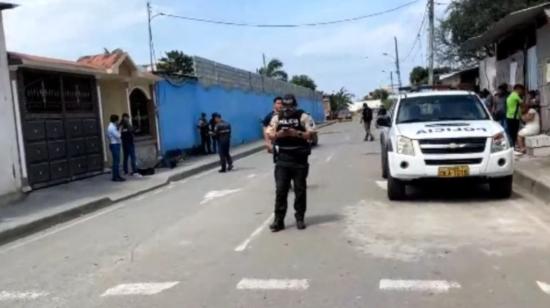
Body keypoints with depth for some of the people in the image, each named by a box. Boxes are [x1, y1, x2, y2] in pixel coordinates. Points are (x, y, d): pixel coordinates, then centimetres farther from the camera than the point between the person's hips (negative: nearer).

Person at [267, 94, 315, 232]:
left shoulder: (303, 117, -2)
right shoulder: (276, 118, 6)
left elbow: (311, 134, -7)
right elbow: (270, 135, 5)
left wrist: (297, 133, -21)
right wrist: (279, 134, -16)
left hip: (300, 158, -2)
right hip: (282, 159, 2)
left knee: (300, 189, 6)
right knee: (280, 190, 0)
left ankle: (300, 218, 17)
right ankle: (278, 220, 3)